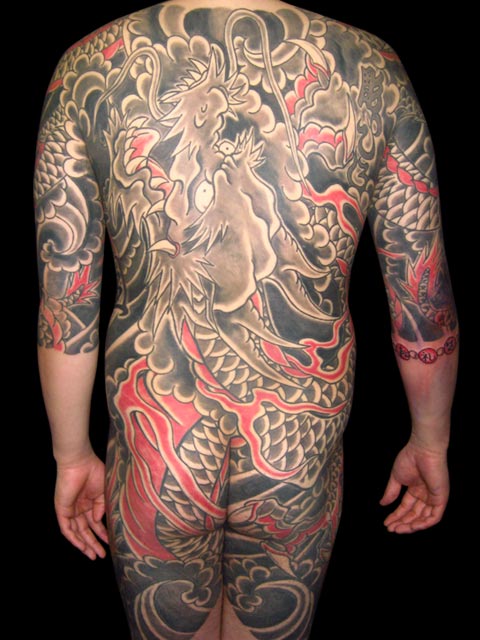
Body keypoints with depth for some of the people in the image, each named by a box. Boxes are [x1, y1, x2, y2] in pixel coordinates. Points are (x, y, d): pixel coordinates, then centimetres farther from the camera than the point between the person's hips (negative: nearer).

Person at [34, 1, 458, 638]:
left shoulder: (90, 69, -9)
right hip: (300, 464, 1)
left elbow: (66, 307, -6)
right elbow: (424, 304, -4)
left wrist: (72, 456, 9)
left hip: (156, 462, 1)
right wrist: (430, 443, 12)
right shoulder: (371, 69, -9)